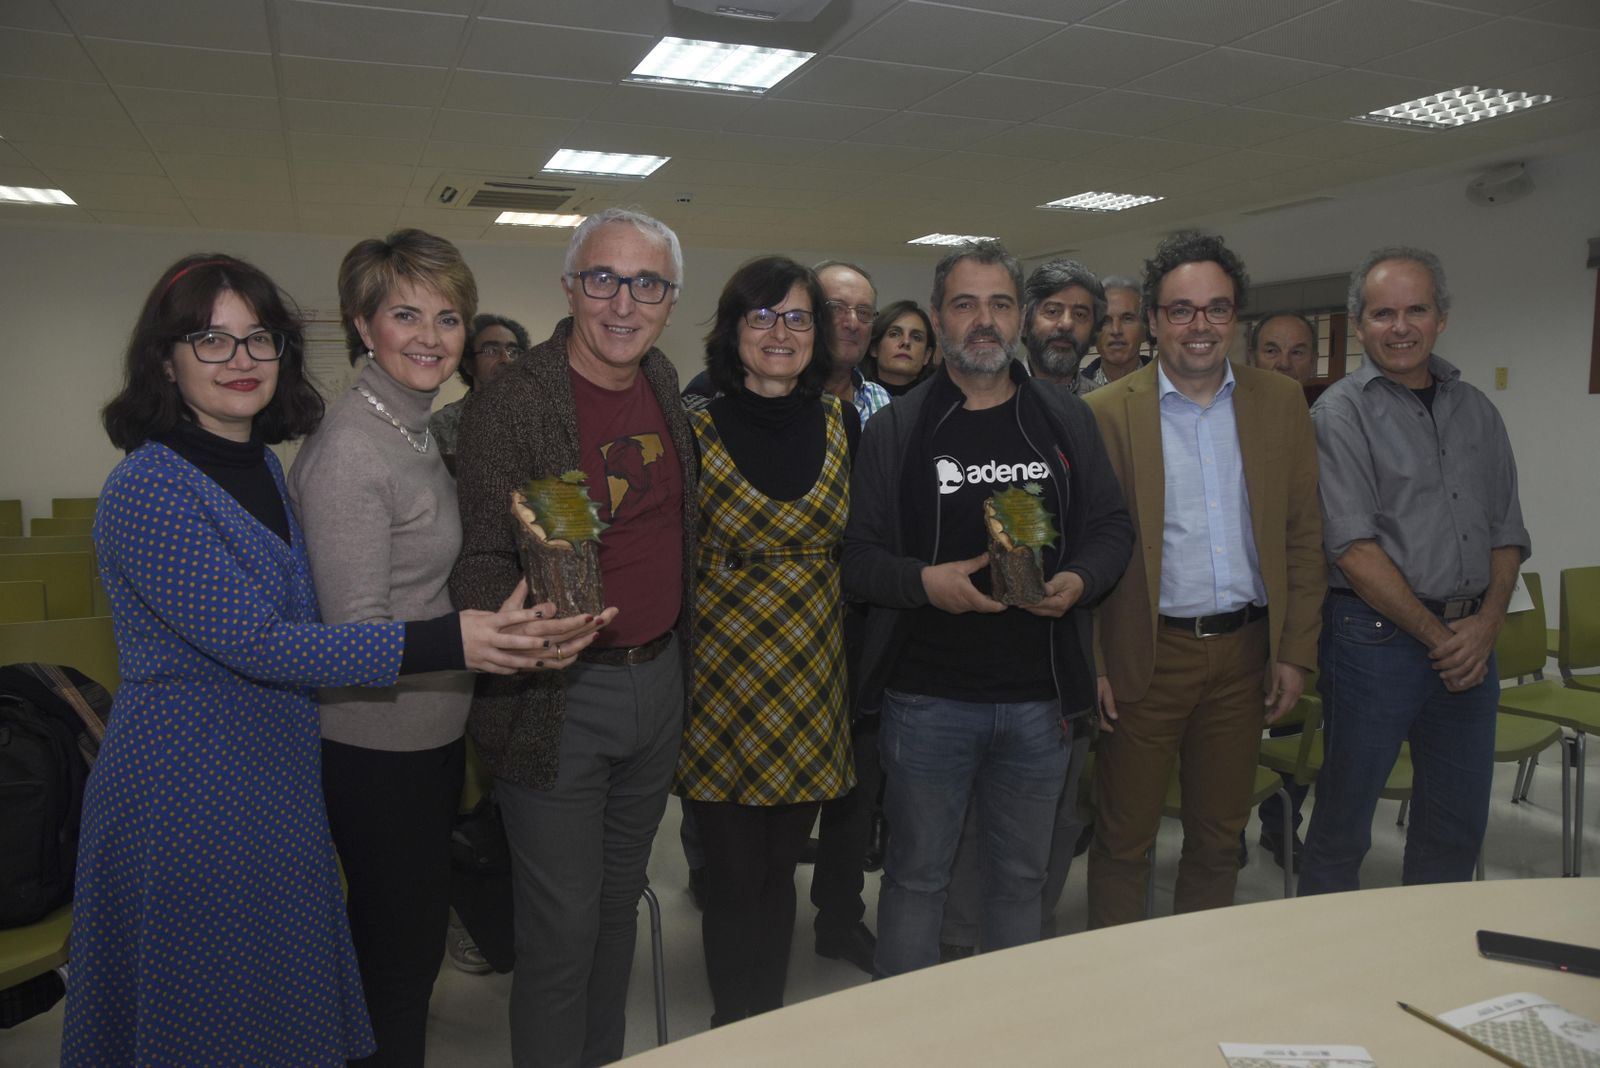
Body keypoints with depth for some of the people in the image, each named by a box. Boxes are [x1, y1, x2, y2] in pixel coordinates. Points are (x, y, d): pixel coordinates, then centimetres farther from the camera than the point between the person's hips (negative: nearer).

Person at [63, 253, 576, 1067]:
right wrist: (443, 644, -27)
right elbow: (253, 641, -23)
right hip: (186, 793, -7)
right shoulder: (147, 489, -17)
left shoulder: (267, 468, 7)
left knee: (286, 1001, 18)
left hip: (279, 774, 7)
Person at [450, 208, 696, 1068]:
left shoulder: (665, 384, 5)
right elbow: (478, 560, -16)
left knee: (619, 903, 22)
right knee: (562, 928, 4)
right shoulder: (510, 405, -15)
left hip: (660, 679, 7)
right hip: (559, 693, -6)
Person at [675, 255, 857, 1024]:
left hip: (812, 676, 3)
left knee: (780, 869, 15)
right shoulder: (693, 432, -6)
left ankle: (770, 1022, 34)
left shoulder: (841, 426, 4)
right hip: (723, 674, -3)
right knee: (734, 878, 5)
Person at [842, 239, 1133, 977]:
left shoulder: (1066, 420, 8)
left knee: (1021, 875, 17)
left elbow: (1112, 527, 10)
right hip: (927, 697, -2)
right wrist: (924, 582, -20)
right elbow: (857, 554, -2)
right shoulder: (896, 428, 1)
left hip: (1040, 697, 3)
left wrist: (1079, 581, -10)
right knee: (916, 874, 10)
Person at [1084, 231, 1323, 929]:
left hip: (1245, 651, 4)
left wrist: (1296, 652, 2)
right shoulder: (1107, 413, -6)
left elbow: (1303, 537, 7)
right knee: (1124, 839, 8)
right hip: (1146, 655, -3)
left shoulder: (1280, 404, 5)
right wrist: (1090, 666, -9)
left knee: (1221, 834, 17)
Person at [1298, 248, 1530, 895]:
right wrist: (1436, 635, -11)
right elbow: (1354, 549, -13)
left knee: (1458, 824, 16)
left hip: (1470, 641, 6)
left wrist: (1486, 623, -4)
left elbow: (1507, 532, 12)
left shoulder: (1475, 410, 12)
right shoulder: (1342, 412, -7)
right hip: (1377, 638, -6)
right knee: (1343, 821, 5)